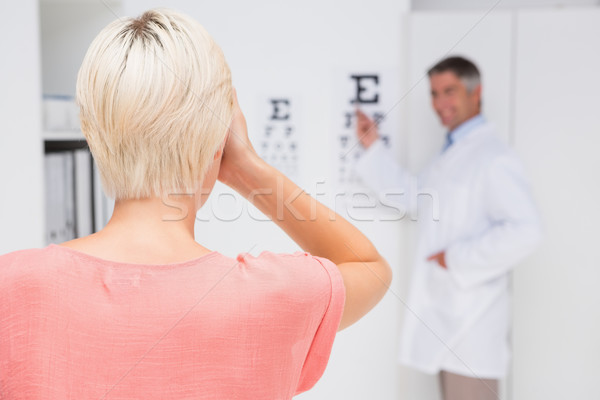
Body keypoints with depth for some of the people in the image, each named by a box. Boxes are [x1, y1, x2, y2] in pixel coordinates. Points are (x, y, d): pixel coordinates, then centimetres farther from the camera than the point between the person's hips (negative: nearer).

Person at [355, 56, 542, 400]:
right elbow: (413, 196, 26)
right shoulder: (450, 155, 15)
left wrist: (457, 257, -21)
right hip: (446, 313, 10)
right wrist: (373, 147, 19)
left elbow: (525, 230, -27)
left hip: (472, 318, -10)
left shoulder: (493, 157, -18)